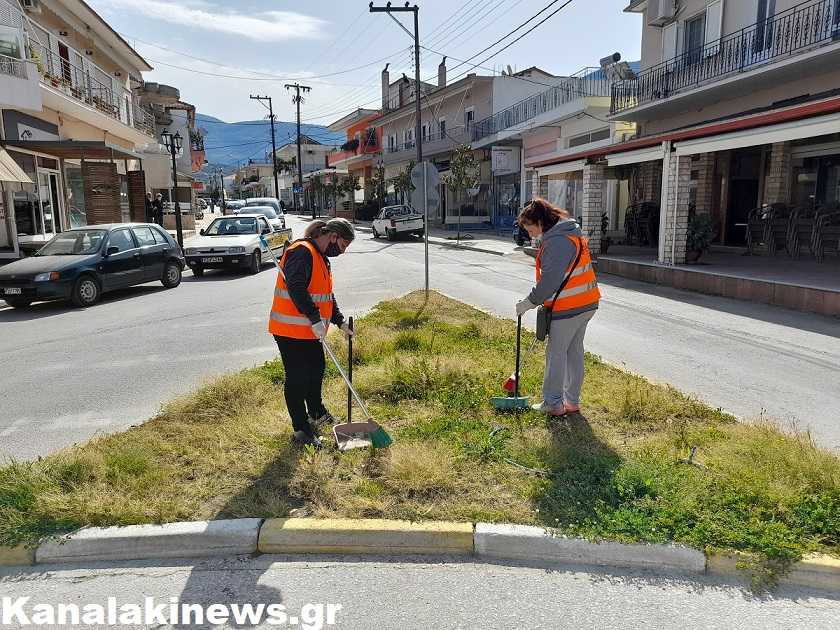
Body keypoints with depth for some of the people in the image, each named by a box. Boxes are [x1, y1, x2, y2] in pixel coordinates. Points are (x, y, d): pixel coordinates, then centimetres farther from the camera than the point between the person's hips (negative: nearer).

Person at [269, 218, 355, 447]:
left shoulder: (321, 258, 15)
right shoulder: (301, 252, -19)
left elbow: (327, 295, 21)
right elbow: (296, 288, -32)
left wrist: (341, 323, 17)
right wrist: (316, 319, -32)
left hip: (310, 331, 10)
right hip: (290, 330, -10)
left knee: (316, 368, 22)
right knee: (297, 378, -2)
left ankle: (317, 413, 42)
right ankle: (301, 430, 8)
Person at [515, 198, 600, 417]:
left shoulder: (555, 241, -19)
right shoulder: (573, 233, 13)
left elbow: (550, 280, -23)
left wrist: (530, 302, -13)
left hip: (567, 308, -10)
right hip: (587, 304, 10)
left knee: (556, 354, 2)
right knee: (575, 352, 15)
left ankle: (552, 404, 11)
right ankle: (572, 401, 25)